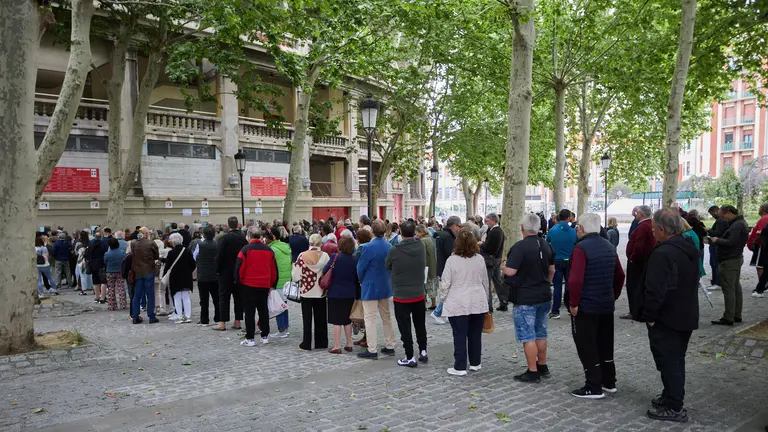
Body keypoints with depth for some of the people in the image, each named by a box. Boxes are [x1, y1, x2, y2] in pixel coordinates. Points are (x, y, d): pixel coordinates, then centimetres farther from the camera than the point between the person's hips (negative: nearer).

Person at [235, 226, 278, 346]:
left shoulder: (245, 249, -9)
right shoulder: (269, 250, 5)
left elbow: (239, 268, -11)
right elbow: (274, 269, 10)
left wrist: (238, 282, 2)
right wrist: (272, 284, 18)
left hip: (248, 285, -4)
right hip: (264, 285, 4)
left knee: (249, 312, 2)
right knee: (263, 310, 13)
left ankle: (250, 338, 2)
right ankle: (265, 336, 17)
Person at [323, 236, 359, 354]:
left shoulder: (335, 257, -14)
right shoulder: (355, 259, -5)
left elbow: (324, 271, -8)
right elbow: (357, 277, 3)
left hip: (335, 293, -4)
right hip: (350, 293, 4)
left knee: (336, 320, 2)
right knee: (347, 319, 16)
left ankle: (337, 346, 4)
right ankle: (349, 344, 21)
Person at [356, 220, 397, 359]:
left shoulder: (368, 247, -19)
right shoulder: (389, 246, -2)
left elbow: (360, 268, -12)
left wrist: (362, 281, 7)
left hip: (370, 287, -6)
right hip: (385, 286, 6)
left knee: (370, 319, 2)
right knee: (386, 317, 17)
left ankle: (372, 350, 4)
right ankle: (390, 346, 25)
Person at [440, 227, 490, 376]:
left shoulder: (452, 260, -12)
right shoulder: (480, 259, 0)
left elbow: (445, 283, -8)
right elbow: (485, 281, 11)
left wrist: (443, 297, 9)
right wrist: (486, 297, 24)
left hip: (458, 304, -4)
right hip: (478, 303, 4)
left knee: (460, 335, 2)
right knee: (475, 334, 13)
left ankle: (460, 367, 6)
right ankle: (475, 363, 24)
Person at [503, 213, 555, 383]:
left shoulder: (520, 247, -19)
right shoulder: (546, 245, 6)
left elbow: (510, 272, -24)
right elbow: (552, 270, 16)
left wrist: (504, 266, -3)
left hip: (525, 298, -8)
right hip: (544, 296, 8)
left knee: (528, 336, 0)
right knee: (540, 333, 18)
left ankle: (533, 372, 4)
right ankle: (542, 366, 28)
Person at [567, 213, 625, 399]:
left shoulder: (581, 247, -17)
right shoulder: (609, 247, 9)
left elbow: (575, 279, -25)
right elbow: (620, 276, 15)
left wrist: (573, 303, -16)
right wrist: (613, 296, 20)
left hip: (585, 306, -8)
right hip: (607, 305, 8)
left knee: (587, 347, 1)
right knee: (605, 344, 18)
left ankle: (594, 387, 5)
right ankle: (609, 382, 28)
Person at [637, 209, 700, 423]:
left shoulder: (662, 253, -24)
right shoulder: (690, 249, 8)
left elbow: (655, 290, -28)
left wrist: (649, 315, -17)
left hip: (666, 319, -10)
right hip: (685, 316, 10)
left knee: (668, 361, -1)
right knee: (676, 360, 20)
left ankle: (674, 408, 6)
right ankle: (671, 396, 33)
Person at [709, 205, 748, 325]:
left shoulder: (737, 225, -19)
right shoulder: (740, 223, 14)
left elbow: (731, 243, -26)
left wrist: (717, 240, -13)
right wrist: (718, 239, 4)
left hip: (729, 261, -11)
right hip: (736, 258, 11)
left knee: (728, 289, -7)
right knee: (736, 288, 15)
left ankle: (728, 318, -4)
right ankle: (737, 315, 23)